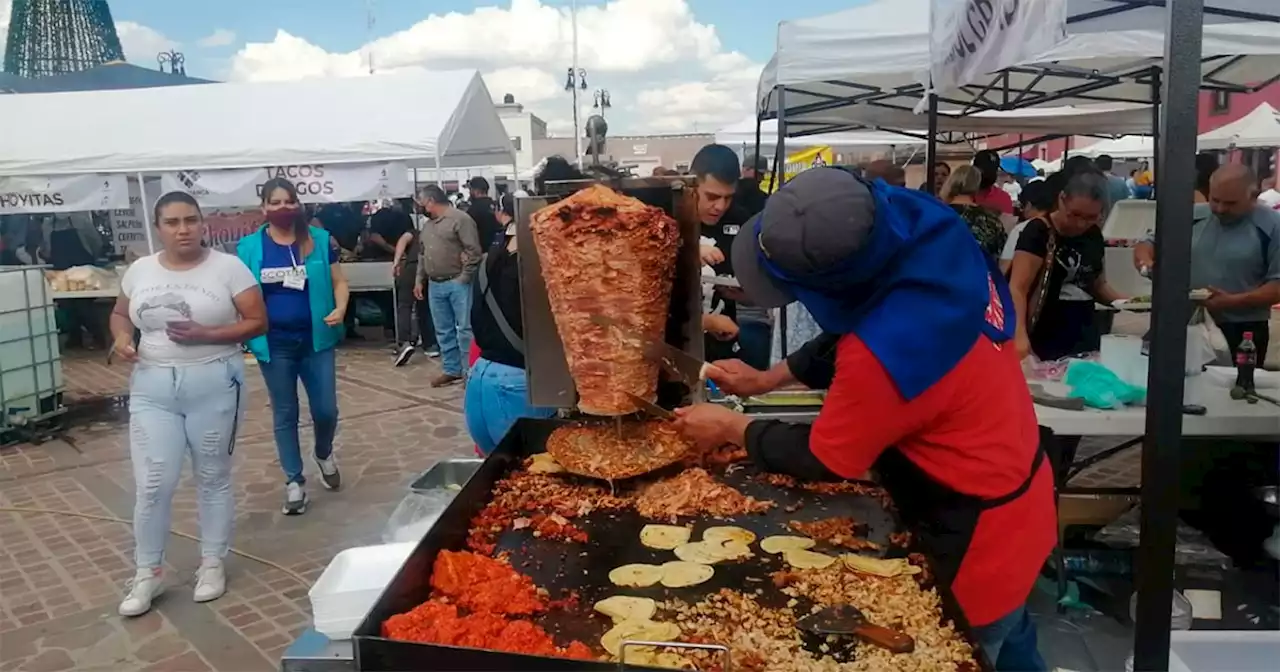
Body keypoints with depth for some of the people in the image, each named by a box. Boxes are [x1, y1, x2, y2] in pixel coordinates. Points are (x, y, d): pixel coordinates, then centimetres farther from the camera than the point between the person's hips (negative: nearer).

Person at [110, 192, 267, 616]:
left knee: (213, 477, 10)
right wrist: (121, 337, -2)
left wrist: (205, 335, -19)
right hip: (152, 388, 3)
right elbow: (120, 314, 21)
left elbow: (258, 322, -7)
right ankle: (148, 573, 18)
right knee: (152, 483, 1)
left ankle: (212, 564, 26)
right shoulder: (139, 271, 6)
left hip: (214, 385, -2)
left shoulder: (227, 267, -6)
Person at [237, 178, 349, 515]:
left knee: (326, 410, 3)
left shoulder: (320, 240, 0)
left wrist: (340, 309, -15)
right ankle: (294, 482, 21)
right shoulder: (249, 247, 0)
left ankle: (324, 454, 36)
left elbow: (339, 282, 4)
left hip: (316, 340, 0)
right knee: (284, 414, 9)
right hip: (274, 344, 0)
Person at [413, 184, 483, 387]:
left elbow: (473, 250, -14)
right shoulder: (427, 224, 16)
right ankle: (451, 370, 21)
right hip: (434, 286, 8)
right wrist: (419, 280, 17)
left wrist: (464, 278, -15)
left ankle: (470, 371, 1)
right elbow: (422, 254, 23)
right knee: (444, 331, 12)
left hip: (457, 284, -8)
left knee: (464, 329, -5)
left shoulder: (460, 219, -9)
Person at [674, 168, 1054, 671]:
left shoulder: (888, 352, -39)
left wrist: (731, 428, -4)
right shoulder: (927, 238, -14)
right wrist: (767, 379, 5)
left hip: (979, 536, -8)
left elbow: (823, 460, -19)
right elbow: (849, 335, 5)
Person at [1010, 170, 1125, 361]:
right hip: (1042, 341, -6)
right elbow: (1017, 289, -21)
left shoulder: (1094, 237, 8)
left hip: (1084, 339, 6)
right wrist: (1020, 334, -36)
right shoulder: (1038, 232, -12)